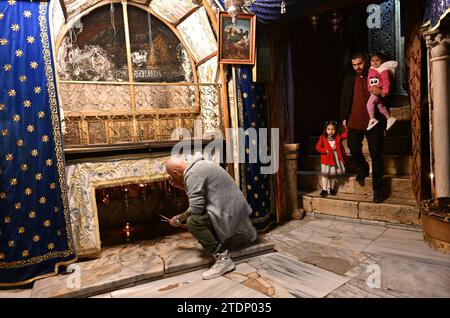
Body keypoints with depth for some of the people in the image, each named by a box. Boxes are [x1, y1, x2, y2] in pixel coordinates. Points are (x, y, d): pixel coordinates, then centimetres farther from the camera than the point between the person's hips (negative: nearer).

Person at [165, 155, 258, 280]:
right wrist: (181, 186, 15)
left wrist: (179, 218, -4)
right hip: (237, 205, 11)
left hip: (229, 212, -11)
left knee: (193, 222, -21)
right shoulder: (200, 164, 13)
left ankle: (222, 258, -14)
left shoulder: (192, 174, -17)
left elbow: (196, 208, -21)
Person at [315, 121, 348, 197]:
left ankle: (332, 188, 27)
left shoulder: (338, 137, 2)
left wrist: (346, 127, -11)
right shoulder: (323, 138, -4)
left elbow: (346, 134, -2)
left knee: (333, 174, 11)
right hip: (326, 159, -2)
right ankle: (324, 189, 5)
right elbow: (318, 147, -8)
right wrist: (325, 151, -19)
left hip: (335, 159, 2)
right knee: (325, 174, -2)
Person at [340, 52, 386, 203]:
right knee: (354, 148, -12)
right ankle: (363, 169, 22)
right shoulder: (349, 80, 13)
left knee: (376, 155, -1)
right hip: (354, 122, 2)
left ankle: (377, 189, 9)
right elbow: (344, 100, 14)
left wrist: (381, 93, -15)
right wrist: (344, 118, 4)